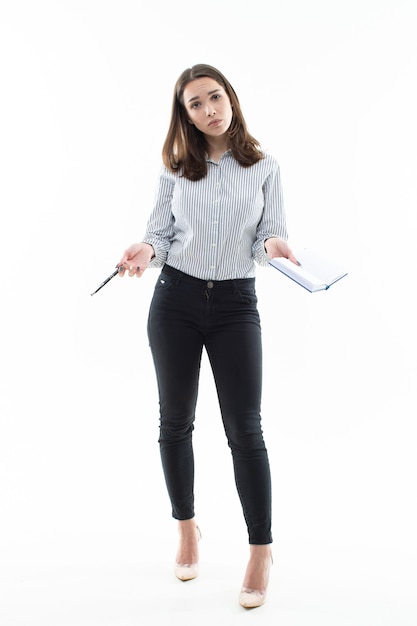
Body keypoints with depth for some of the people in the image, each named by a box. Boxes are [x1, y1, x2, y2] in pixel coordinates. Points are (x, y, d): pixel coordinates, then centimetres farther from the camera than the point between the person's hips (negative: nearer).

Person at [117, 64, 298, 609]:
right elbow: (160, 232, 7)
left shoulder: (265, 167, 1)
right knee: (175, 419, 10)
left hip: (235, 303, -2)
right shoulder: (176, 169, 4)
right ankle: (186, 528, 29)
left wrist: (272, 245, -21)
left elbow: (270, 236, 2)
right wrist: (146, 251, -15)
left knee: (244, 427, -3)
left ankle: (261, 550, 9)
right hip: (175, 298, 2)